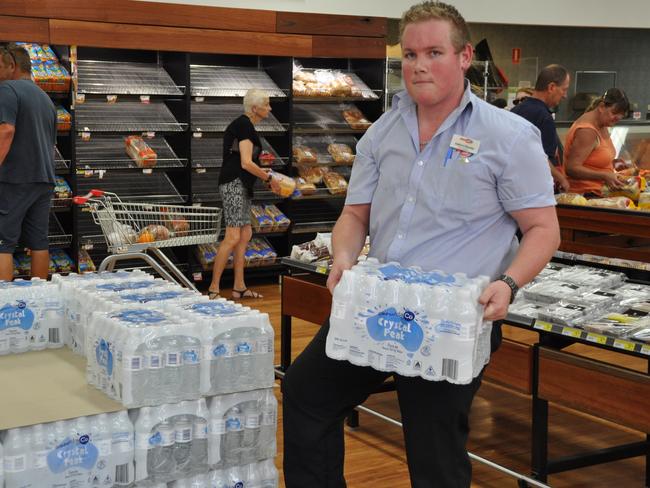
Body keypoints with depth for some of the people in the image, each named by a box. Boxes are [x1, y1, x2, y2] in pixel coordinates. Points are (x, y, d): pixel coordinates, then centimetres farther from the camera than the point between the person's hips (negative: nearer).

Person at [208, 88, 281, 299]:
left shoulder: (243, 124, 18)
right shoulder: (245, 125, -13)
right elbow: (246, 163, -19)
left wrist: (263, 172, 18)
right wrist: (269, 178, -9)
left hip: (240, 186, 11)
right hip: (234, 184, -11)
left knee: (245, 235, 11)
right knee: (233, 237, -13)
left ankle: (239, 287, 14)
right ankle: (213, 288, -10)